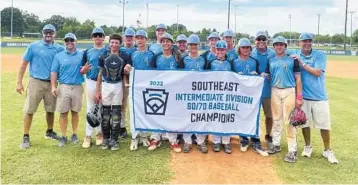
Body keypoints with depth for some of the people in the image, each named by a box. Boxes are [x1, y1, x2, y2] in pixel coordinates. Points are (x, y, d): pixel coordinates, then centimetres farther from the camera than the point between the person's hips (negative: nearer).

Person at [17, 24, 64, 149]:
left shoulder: (59, 49, 5)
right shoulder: (33, 46, -1)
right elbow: (24, 64, 0)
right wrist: (19, 82, -5)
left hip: (51, 84, 3)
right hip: (36, 82, -2)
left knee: (51, 110, 13)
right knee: (29, 110, -3)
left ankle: (49, 132, 31)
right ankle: (26, 137, 6)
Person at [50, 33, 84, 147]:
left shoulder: (82, 54, 7)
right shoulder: (59, 56, 7)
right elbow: (54, 72, 3)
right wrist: (53, 86, -7)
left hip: (77, 87, 0)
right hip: (63, 87, 0)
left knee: (75, 112, 9)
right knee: (63, 112, 1)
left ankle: (74, 134, 21)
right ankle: (64, 136, 10)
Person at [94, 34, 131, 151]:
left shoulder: (124, 57, 1)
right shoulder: (103, 57, 4)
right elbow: (100, 74, 7)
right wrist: (97, 91, 5)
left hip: (118, 86, -1)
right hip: (105, 85, 1)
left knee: (116, 114, 1)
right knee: (105, 114, 5)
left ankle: (114, 140, 11)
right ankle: (106, 139, 17)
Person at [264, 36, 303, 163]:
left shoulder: (292, 60, 2)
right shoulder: (270, 61, 11)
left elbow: (298, 79, -1)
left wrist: (299, 97, -7)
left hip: (289, 91, -3)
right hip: (275, 92, 3)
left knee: (289, 121, -6)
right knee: (276, 119, 11)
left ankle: (292, 150, -2)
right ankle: (276, 145, 23)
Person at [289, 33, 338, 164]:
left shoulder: (320, 55, -2)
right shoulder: (294, 55, 3)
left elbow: (317, 73, -12)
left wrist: (302, 63, -14)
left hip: (319, 96, -1)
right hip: (303, 95, 1)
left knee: (324, 124, 3)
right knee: (304, 123, 9)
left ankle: (327, 151, 18)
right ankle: (307, 147, 28)